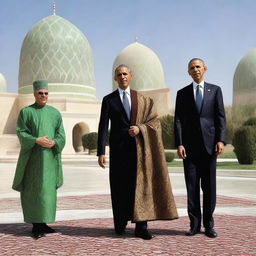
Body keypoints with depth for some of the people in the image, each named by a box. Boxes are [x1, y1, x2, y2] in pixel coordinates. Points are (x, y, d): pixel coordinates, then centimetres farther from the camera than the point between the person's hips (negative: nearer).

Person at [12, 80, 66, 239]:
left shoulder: (55, 113, 11)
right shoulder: (26, 112, 2)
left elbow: (61, 134, 6)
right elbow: (21, 133, -6)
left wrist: (54, 142, -15)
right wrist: (37, 140, -21)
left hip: (50, 157, 4)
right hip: (33, 157, -3)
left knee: (47, 189, 5)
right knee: (33, 190, -5)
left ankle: (42, 223, 14)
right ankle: (36, 226, -1)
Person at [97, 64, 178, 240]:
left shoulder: (142, 99, 12)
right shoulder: (109, 100, 6)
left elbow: (154, 121, 7)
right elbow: (103, 127, 0)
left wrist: (139, 128, -12)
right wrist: (101, 152, -8)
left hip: (139, 148, 1)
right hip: (119, 148, -1)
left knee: (141, 185, -3)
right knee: (120, 187, 3)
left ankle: (141, 227, 0)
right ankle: (120, 224, 18)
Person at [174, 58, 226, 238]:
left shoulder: (215, 90, 10)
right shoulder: (182, 93, 11)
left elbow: (221, 117, 4)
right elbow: (178, 120, 5)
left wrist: (221, 140, -9)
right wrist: (179, 144, -6)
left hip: (209, 144, 0)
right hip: (189, 145, 0)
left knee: (209, 186, 3)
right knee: (192, 186, 1)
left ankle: (209, 225, 12)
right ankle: (195, 224, 9)